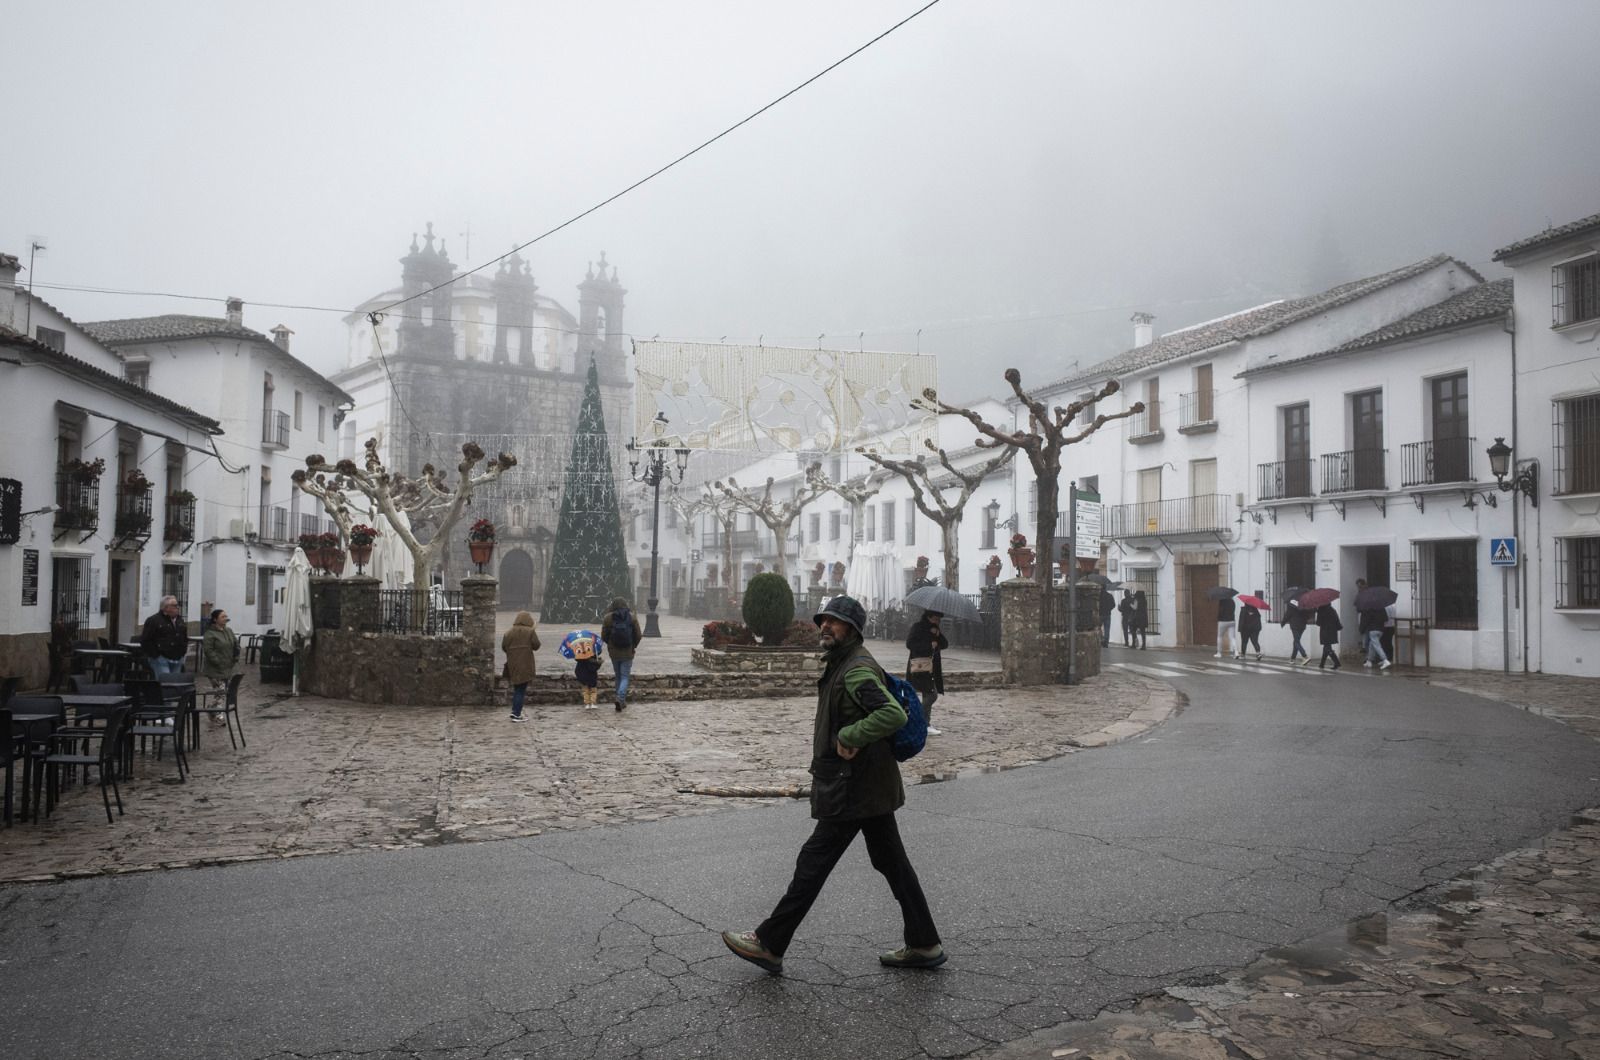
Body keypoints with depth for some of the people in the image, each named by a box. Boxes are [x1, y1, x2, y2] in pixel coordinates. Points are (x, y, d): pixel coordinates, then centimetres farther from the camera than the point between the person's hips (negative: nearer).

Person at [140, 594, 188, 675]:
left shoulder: (180, 621, 17)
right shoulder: (153, 620, -4)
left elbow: (185, 638, 29)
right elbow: (144, 640, -7)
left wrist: (183, 652, 14)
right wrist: (154, 655, -11)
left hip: (177, 660, 7)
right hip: (161, 659, -7)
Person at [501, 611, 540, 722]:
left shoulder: (509, 632, 2)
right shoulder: (530, 631, -8)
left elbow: (503, 647, 4)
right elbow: (536, 646, -7)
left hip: (512, 665, 4)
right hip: (525, 665, -4)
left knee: (517, 688, 17)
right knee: (521, 689, 1)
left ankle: (515, 711, 14)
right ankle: (516, 714, 0)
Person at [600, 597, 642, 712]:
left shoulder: (608, 618, -6)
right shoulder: (632, 617, -6)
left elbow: (603, 636, -2)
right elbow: (638, 635, -4)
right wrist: (634, 646, 14)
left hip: (614, 652, 1)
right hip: (628, 653, -1)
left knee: (618, 676, 16)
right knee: (625, 677, 3)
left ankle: (622, 702, 20)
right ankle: (620, 698, -19)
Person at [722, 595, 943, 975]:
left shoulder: (857, 669, -18)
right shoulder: (841, 664, 14)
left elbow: (894, 714, -31)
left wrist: (849, 736, -26)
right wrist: (827, 729, 14)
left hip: (851, 790, -11)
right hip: (870, 786, 11)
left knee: (813, 863, -2)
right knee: (891, 861, 14)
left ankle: (768, 944, 8)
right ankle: (924, 945, 21)